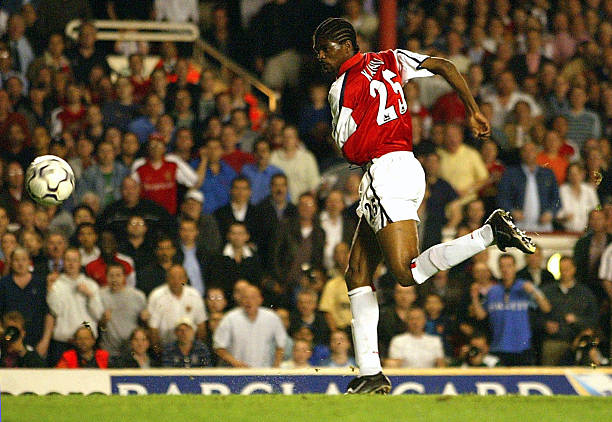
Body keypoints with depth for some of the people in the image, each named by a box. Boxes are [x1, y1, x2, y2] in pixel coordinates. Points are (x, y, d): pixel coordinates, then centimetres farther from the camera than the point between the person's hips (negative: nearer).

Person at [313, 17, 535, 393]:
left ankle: (492, 232, -20)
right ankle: (370, 373, 0)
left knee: (407, 272, -18)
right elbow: (444, 66, 13)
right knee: (358, 274, 6)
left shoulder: (342, 88, -3)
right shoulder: (389, 61, 16)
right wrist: (474, 113, 16)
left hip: (386, 170, -9)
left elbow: (348, 149, 1)